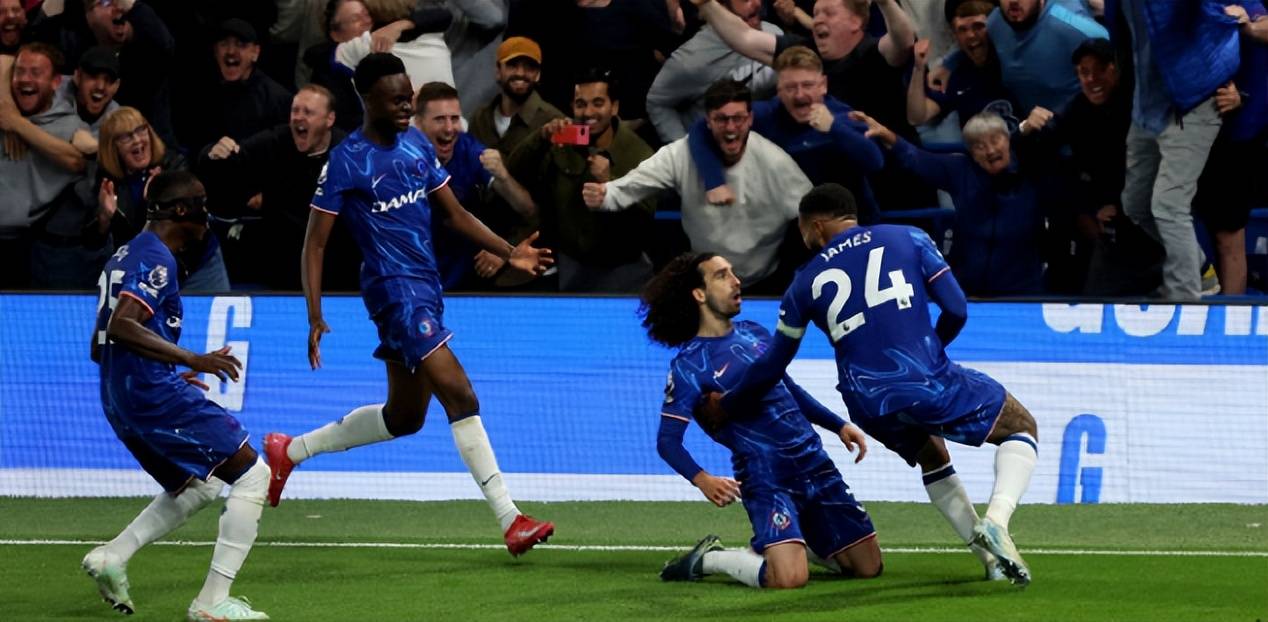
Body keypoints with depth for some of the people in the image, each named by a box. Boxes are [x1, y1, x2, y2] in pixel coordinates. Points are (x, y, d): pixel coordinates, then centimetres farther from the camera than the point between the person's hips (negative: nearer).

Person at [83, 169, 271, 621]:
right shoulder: (156, 258, -11)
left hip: (120, 403, 10)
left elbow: (99, 348, 23)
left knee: (199, 486, 26)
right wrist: (192, 360, -26)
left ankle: (112, 555, 9)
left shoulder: (126, 256, 19)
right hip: (154, 393, -10)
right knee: (251, 474, -5)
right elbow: (121, 326, -26)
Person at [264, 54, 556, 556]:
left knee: (403, 417, 16)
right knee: (460, 395, -18)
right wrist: (315, 318, -16)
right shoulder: (346, 161, -11)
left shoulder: (418, 145, 10)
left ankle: (291, 451, 33)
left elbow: (455, 215, 17)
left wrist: (509, 252, 3)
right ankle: (511, 521, -19)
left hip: (427, 288, 9)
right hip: (393, 289, -9)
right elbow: (315, 244, -9)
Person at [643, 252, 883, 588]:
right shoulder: (689, 365, -9)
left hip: (815, 464, 7)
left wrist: (838, 425, 19)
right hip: (766, 480, -7)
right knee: (788, 579, -27)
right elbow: (668, 440, -10)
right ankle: (709, 560, 2)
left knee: (868, 567, 5)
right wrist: (702, 480, -27)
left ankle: (787, 541, 27)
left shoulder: (754, 333, 11)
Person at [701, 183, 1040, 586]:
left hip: (870, 408, 3)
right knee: (1022, 428, 18)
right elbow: (956, 310, 4)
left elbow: (771, 367, 20)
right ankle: (996, 520, -11)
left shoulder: (806, 283, 14)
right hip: (929, 383, -3)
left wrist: (725, 407, 36)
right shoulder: (908, 239, 10)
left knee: (931, 456, 34)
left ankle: (993, 559, 22)